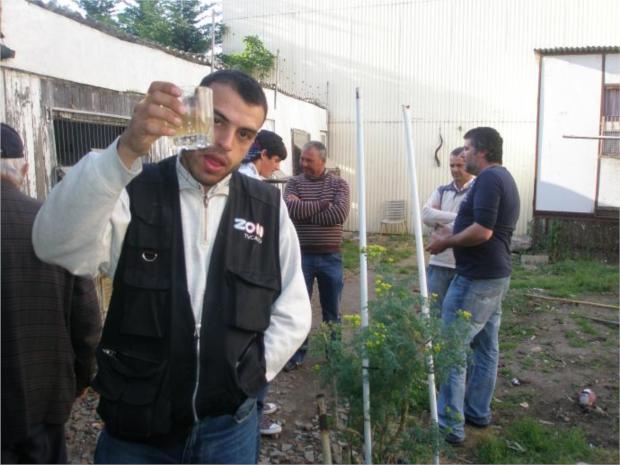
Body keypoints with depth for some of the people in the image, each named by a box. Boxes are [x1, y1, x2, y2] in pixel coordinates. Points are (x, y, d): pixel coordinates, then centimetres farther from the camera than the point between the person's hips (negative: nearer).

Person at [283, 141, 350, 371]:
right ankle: (297, 353, 19)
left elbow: (340, 213, -17)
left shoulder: (339, 183, 1)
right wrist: (322, 204, -14)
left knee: (332, 310, 12)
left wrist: (306, 213, -14)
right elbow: (291, 208, -17)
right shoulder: (294, 183, 2)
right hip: (301, 255, 0)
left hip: (331, 257, 0)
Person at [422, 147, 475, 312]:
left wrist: (440, 222, -9)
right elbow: (426, 215, -7)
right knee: (434, 310, 7)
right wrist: (457, 217, -16)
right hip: (439, 263, 4)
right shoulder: (442, 191, 10)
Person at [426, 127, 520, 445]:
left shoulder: (488, 179, -17)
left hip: (476, 279, -11)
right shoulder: (504, 178, 16)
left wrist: (447, 242, -14)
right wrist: (453, 238, 16)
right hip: (495, 276, 11)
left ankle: (449, 425, 2)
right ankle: (478, 412, 27)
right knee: (486, 346, 16)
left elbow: (483, 231, -27)